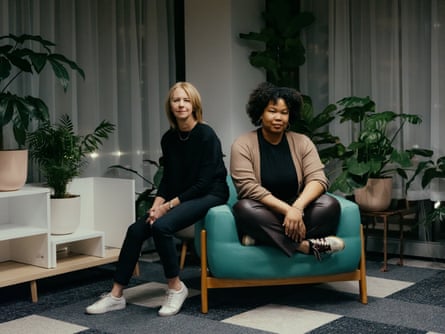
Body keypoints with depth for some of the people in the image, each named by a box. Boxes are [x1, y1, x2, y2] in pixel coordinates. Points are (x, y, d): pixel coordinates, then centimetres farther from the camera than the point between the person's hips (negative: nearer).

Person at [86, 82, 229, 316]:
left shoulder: (206, 135, -14)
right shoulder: (169, 139, 6)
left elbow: (203, 183, -17)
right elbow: (167, 179, 10)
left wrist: (169, 206, -18)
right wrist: (156, 205, -8)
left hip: (209, 196, -7)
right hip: (180, 198, 7)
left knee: (161, 225, -30)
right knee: (136, 229, -11)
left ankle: (175, 287, -11)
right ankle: (116, 295, -4)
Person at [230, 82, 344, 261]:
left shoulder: (302, 142, 5)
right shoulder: (243, 145, -3)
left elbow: (318, 179, -7)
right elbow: (248, 187, -16)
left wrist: (297, 208, -27)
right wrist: (287, 209, -26)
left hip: (296, 210, 3)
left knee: (329, 204, -25)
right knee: (244, 208, -35)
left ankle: (263, 238, -28)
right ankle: (305, 245, -32)